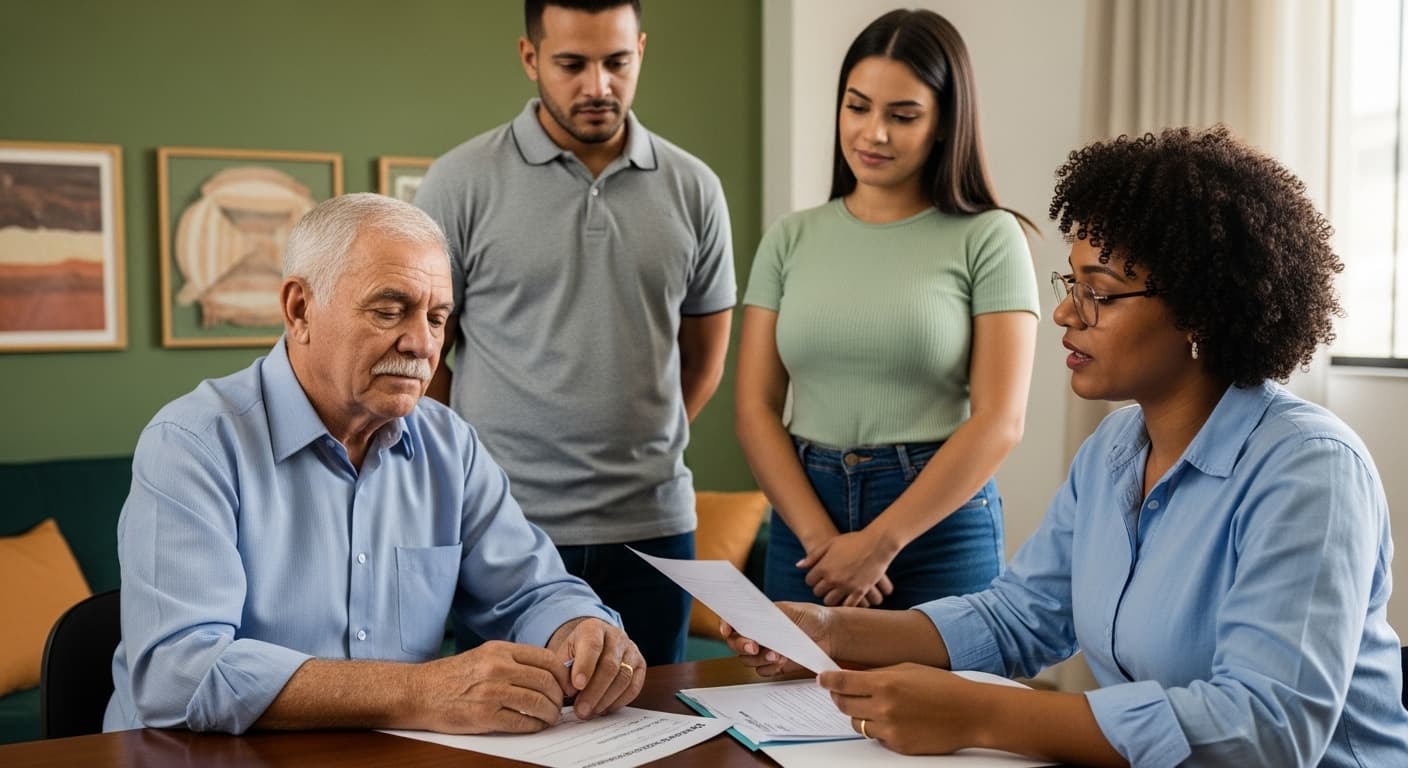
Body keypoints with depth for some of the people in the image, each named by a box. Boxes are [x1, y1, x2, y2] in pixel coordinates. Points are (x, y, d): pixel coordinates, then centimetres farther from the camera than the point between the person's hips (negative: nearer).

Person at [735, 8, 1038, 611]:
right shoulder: (790, 240, 5)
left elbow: (999, 420, -10)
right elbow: (755, 408, 1)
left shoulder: (988, 239, -4)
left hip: (940, 524, -2)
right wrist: (819, 536, -11)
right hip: (804, 522, 3)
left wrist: (879, 543, -13)